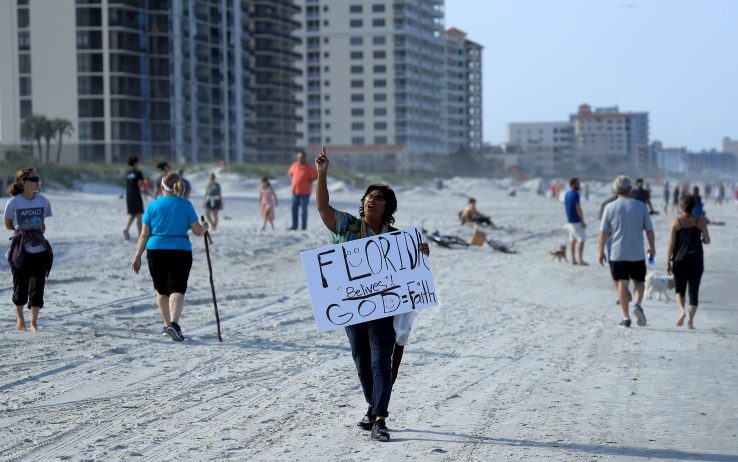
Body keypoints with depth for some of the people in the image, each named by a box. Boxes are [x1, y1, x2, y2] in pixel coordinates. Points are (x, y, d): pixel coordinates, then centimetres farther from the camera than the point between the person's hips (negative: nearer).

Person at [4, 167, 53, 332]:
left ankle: (34, 322, 2)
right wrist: (23, 229, -8)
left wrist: (39, 229, -2)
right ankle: (19, 316, 33)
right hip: (20, 250, -2)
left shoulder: (43, 201, -1)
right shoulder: (13, 203, -10)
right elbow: (8, 224, 2)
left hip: (39, 250, 2)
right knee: (20, 287, 7)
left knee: (37, 287, -6)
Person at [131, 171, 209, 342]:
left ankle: (167, 325, 27)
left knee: (161, 290, 16)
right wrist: (205, 227, 21)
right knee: (177, 289, -5)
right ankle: (173, 324, -24)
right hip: (180, 252, -2)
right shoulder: (185, 205, -2)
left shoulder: (153, 206, 1)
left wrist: (137, 256, 7)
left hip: (156, 252, 2)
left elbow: (144, 234, 1)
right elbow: (198, 231, -1)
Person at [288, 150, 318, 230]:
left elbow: (316, 175, 0)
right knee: (294, 208, 7)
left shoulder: (309, 167, -8)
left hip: (305, 192, -5)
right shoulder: (294, 165, 4)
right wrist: (294, 180, 9)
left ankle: (304, 226, 4)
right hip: (295, 191, 5)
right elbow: (290, 173, 22)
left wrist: (310, 181, -9)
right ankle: (294, 225, 14)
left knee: (304, 209, -1)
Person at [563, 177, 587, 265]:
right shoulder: (575, 194, -16)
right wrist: (583, 221, -16)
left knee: (572, 240, 10)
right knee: (581, 239, -5)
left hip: (569, 221, 9)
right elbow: (578, 208, -19)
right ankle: (581, 260, -7)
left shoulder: (566, 194, 11)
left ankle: (573, 259, 12)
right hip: (576, 221, -9)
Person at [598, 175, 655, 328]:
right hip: (637, 253, 1)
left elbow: (603, 232, -2)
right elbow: (649, 229, 4)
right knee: (639, 281, 14)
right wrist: (652, 247, 18)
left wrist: (601, 251, 7)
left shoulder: (610, 207, -3)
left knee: (622, 284, 3)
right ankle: (638, 304, -12)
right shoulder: (640, 206, 0)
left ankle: (626, 317, 0)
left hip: (618, 253, -1)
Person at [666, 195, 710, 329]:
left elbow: (671, 243, -6)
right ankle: (691, 320, -1)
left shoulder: (676, 222, -4)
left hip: (680, 260, 0)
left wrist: (668, 262, -1)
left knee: (679, 289, 13)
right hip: (696, 260, 0)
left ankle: (681, 310, -13)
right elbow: (707, 240, 1)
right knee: (694, 290, 6)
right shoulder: (700, 221, -2)